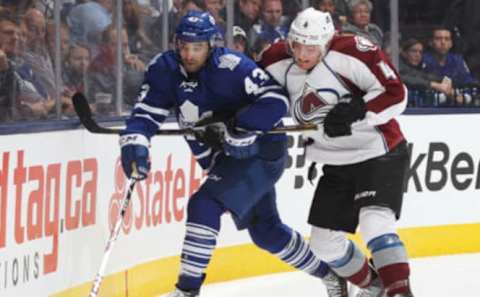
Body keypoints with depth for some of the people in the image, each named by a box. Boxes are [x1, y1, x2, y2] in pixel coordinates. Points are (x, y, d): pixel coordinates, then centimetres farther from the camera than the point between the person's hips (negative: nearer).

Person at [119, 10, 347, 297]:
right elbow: (147, 111, -10)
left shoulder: (230, 67, -26)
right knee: (266, 232, 21)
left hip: (261, 153, -8)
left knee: (204, 206, -25)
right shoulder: (165, 69, -7)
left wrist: (234, 128, -36)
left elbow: (276, 101, -31)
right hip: (223, 159, 8)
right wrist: (134, 143, -29)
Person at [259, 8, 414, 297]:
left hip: (380, 154, -7)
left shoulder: (352, 52, -23)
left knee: (375, 223, -28)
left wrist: (356, 110, -33)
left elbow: (395, 94, -23)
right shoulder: (281, 63, -5)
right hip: (337, 165, 7)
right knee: (325, 242, 11)